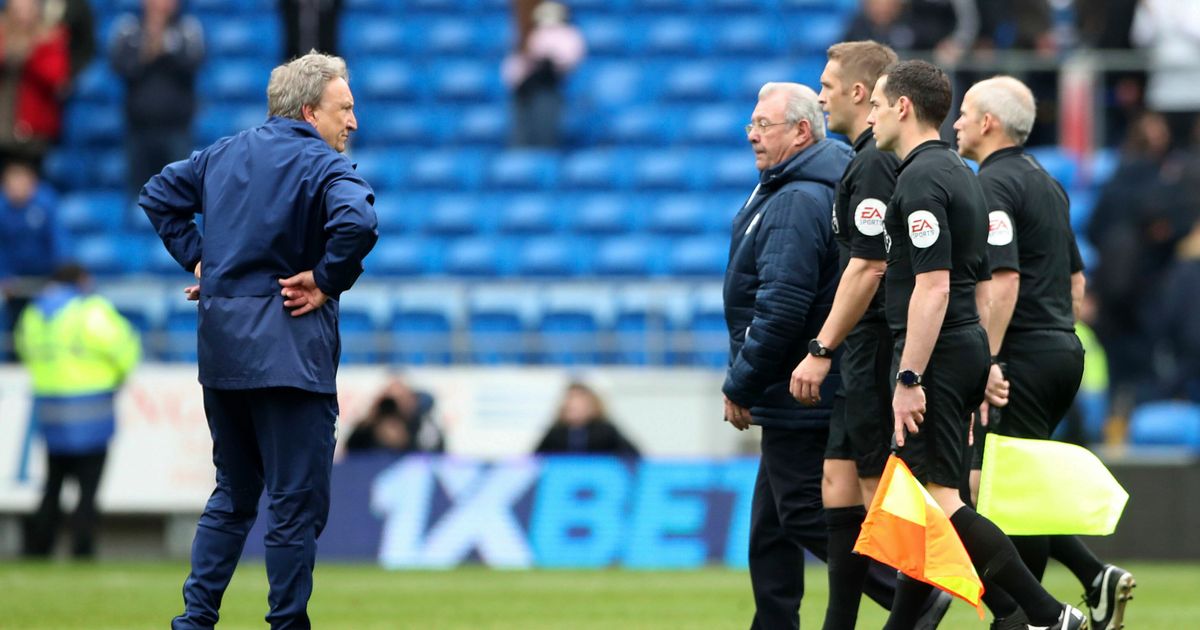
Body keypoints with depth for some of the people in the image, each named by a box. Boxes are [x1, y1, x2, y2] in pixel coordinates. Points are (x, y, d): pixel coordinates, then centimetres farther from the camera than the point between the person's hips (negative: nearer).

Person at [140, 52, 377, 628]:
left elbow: (158, 195, 21)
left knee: (233, 494, 18)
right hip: (288, 352, -7)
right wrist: (327, 282, -16)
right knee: (297, 504, -1)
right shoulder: (325, 167, -10)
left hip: (220, 345, 7)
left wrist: (196, 258, 16)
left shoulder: (224, 154, 13)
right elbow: (356, 222, -29)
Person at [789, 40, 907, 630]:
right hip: (866, 359, 10)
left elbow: (867, 270, -21)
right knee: (839, 485, 10)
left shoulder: (873, 166, -15)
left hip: (875, 353, -10)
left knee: (880, 493, -6)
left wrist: (822, 349, -20)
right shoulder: (877, 159, 16)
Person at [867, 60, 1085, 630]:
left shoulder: (920, 180, -15)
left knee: (936, 499, -12)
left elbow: (933, 287, -23)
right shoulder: (957, 172, 16)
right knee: (927, 500, 12)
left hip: (934, 354, -10)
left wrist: (909, 379, -23)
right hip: (968, 347, 10)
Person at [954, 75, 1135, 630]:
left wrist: (990, 360, -22)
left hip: (1024, 357, -9)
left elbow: (1003, 279, -22)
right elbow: (1075, 279, 23)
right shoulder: (1046, 183, 18)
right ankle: (1095, 578, 5)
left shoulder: (994, 186, -12)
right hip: (1062, 351, 9)